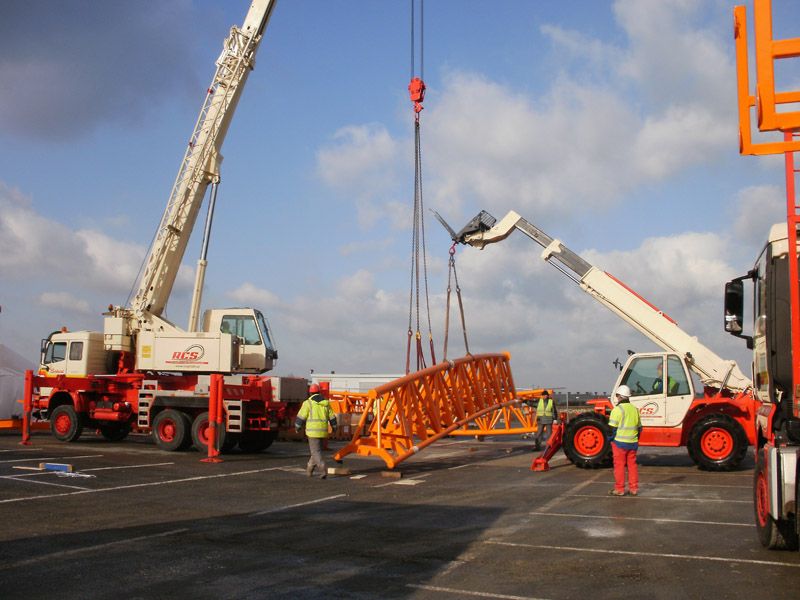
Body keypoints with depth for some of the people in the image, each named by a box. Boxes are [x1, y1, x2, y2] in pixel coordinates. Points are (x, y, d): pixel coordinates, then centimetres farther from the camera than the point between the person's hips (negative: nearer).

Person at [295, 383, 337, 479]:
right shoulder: (326, 403, 8)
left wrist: (297, 427, 11)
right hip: (323, 431, 5)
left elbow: (301, 417, -5)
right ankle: (309, 470, 31)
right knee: (316, 450, 20)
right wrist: (334, 427, 29)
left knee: (316, 452, -4)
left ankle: (323, 470, -22)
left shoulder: (308, 403, -6)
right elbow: (332, 417, 13)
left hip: (313, 431, -5)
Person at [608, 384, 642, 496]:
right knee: (632, 465, 11)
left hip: (620, 442, -6)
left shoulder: (618, 409, -12)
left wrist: (611, 439, -2)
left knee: (619, 465, 0)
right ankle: (634, 488, 14)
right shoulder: (635, 409, 11)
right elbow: (639, 427, 18)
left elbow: (612, 427, -14)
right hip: (633, 443, 6)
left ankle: (619, 489, 4)